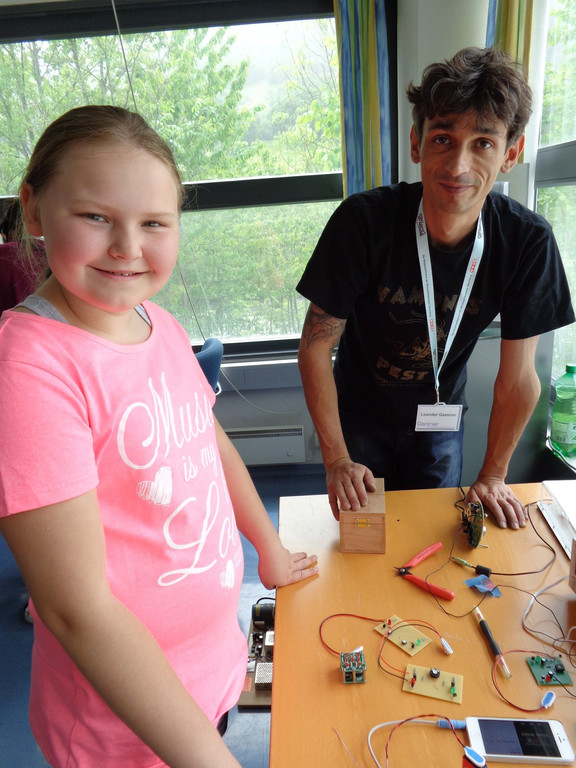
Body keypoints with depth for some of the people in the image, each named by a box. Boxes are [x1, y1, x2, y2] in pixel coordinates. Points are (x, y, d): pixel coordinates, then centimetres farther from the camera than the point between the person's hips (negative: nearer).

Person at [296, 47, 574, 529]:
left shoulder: (527, 242, -22)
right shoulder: (363, 221, -28)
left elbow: (518, 377, -12)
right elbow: (315, 349, -21)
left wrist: (493, 476, -6)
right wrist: (337, 460, -18)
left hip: (440, 417, 2)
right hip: (359, 412, -1)